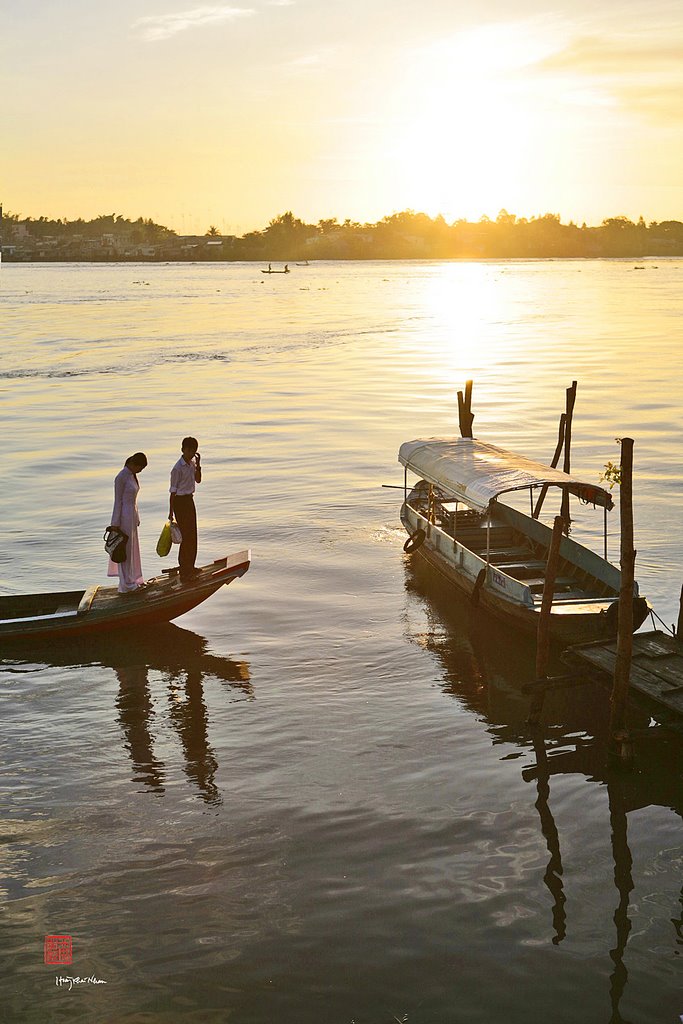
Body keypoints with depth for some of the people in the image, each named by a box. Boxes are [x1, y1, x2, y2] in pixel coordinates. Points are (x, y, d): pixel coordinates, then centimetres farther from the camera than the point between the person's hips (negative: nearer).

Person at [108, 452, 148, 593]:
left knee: (133, 548, 17)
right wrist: (116, 523, -15)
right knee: (125, 549, -1)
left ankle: (133, 579, 28)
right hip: (124, 515, -9)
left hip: (132, 514, 9)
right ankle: (127, 584, 6)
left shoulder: (132, 475, 9)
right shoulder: (121, 477, -18)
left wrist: (136, 518, 20)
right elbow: (118, 501, -16)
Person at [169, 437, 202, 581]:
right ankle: (184, 571, 0)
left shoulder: (192, 463, 5)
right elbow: (173, 491, -16)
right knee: (186, 536, -6)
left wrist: (198, 464, -4)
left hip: (189, 500, 9)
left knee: (193, 535, 15)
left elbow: (198, 480, 11)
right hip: (180, 502, -9)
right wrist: (171, 512, -15)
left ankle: (190, 566, 28)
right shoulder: (177, 469, -19)